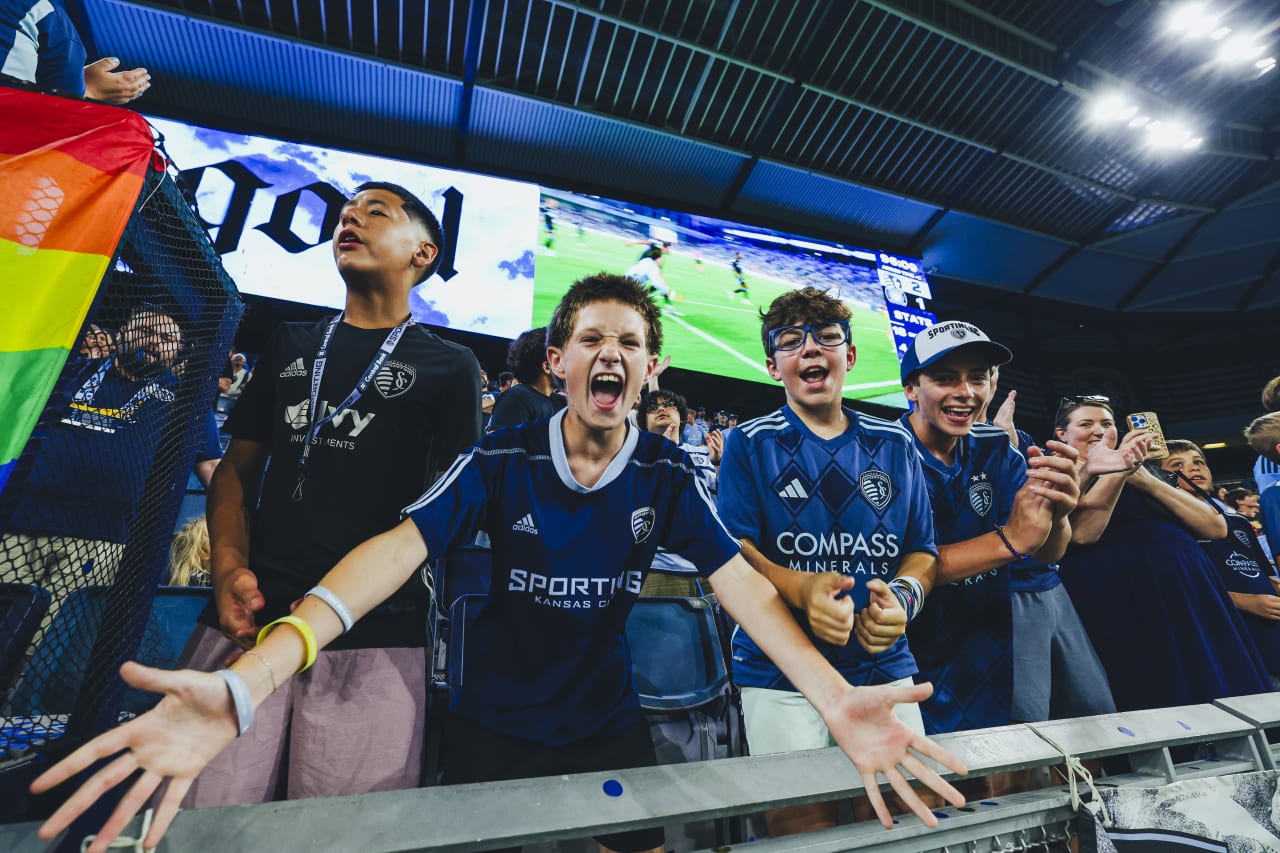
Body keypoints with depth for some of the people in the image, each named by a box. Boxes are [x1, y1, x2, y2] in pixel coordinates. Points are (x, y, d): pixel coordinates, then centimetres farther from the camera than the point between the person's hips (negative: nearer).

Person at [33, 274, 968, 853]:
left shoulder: (668, 475, -12)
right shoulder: (500, 460, -16)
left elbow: (741, 583, -19)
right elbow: (397, 549, -27)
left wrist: (837, 699, -34)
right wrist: (244, 686, -41)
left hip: (610, 720, 2)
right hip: (495, 722, -1)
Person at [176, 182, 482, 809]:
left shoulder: (449, 367, 3)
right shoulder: (290, 344, 16)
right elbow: (238, 466, 16)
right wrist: (230, 569, -1)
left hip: (375, 636, -3)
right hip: (249, 619, 4)